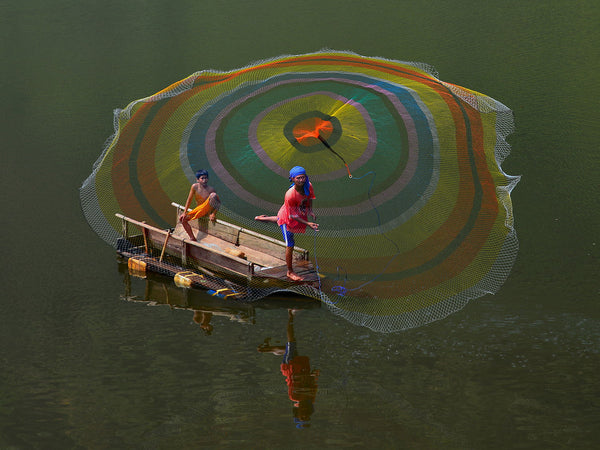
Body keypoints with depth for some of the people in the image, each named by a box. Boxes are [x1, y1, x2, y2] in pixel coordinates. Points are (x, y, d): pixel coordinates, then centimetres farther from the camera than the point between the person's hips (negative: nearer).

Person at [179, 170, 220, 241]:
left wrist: (214, 213, -20)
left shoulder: (211, 189, -14)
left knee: (213, 195, -30)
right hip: (198, 210, 5)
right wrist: (185, 212, 0)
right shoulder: (195, 186, -7)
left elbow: (219, 202, -10)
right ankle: (193, 238, 0)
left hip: (208, 209, -5)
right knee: (182, 218, -5)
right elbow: (189, 200, 0)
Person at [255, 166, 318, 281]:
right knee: (290, 246, 5)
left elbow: (310, 197, 3)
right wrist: (307, 224, -36)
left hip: (301, 215, 6)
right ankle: (290, 272, 22)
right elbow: (292, 216, -30)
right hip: (287, 218, -6)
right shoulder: (290, 195, -40)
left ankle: (264, 218, 66)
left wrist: (310, 210, -12)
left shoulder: (308, 186, -23)